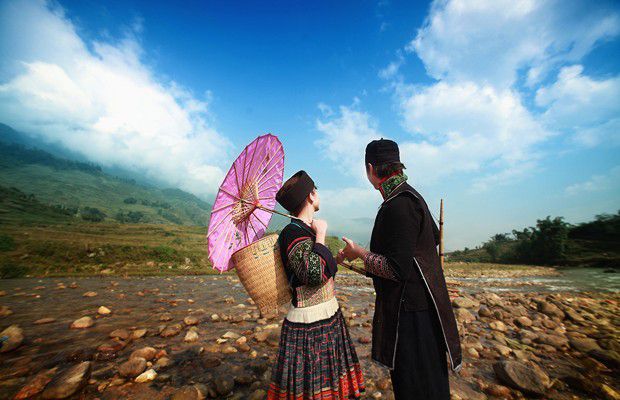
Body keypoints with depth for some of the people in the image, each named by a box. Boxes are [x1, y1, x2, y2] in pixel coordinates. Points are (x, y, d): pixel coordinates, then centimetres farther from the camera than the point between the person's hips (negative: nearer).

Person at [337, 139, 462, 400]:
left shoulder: (398, 205, -25)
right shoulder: (410, 195, 6)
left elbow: (398, 270, -26)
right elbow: (434, 236, 20)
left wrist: (358, 253, -15)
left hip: (410, 309, -10)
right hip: (418, 301, 10)